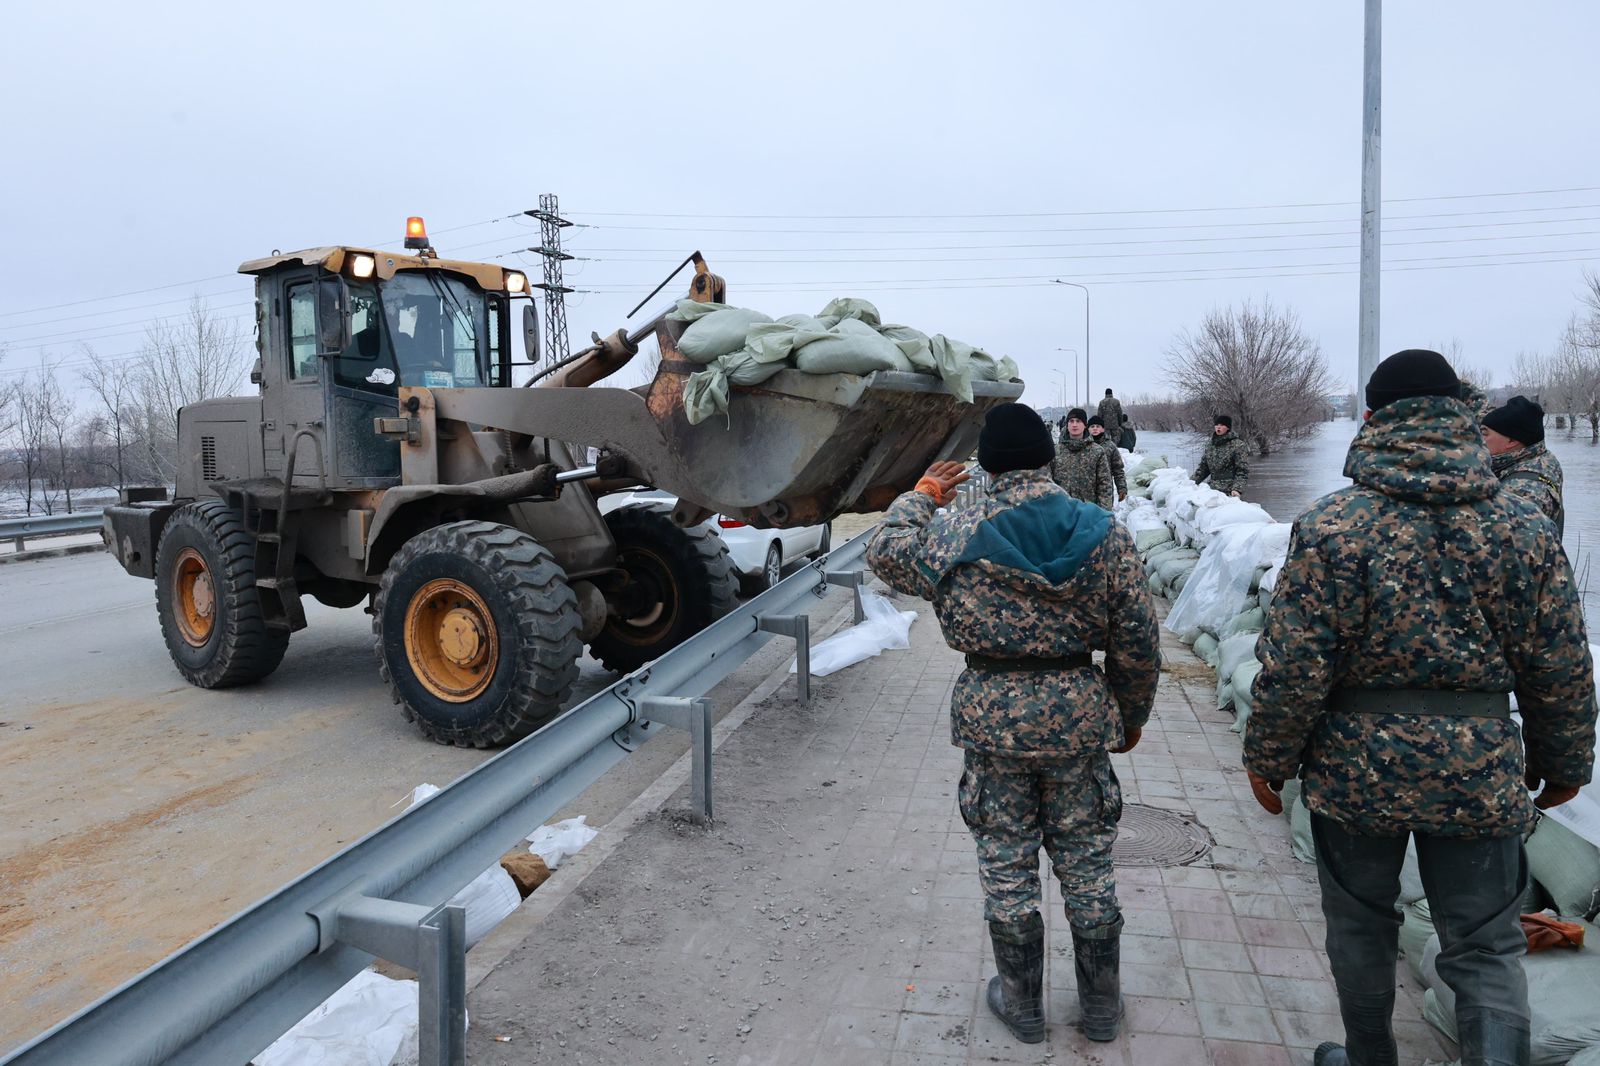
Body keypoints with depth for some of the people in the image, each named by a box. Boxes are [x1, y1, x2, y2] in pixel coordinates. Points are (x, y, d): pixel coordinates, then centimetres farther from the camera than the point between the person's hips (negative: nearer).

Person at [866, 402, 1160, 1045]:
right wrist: (1131, 716, 12)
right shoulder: (1104, 534, -6)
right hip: (1080, 716, 2)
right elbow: (1138, 643, -2)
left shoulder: (955, 537, -11)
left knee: (1006, 867, 14)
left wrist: (921, 497, 22)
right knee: (1087, 863, 17)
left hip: (993, 719, -2)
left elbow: (885, 552, 8)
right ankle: (1101, 1007, 34)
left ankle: (1022, 1005, 32)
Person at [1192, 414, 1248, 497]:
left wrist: (1237, 489, -19)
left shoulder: (1238, 445, -4)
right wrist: (1194, 481, 11)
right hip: (1214, 490, 5)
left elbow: (1242, 471, -7)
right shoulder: (1209, 444, 13)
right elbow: (1203, 467, 21)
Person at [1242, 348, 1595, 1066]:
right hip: (1481, 773, 2)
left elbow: (1294, 668, -14)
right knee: (1487, 950, 14)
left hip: (1357, 768, -2)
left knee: (1361, 930, 18)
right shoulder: (1524, 526, -3)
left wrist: (1268, 758, -1)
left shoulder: (1330, 526, -14)